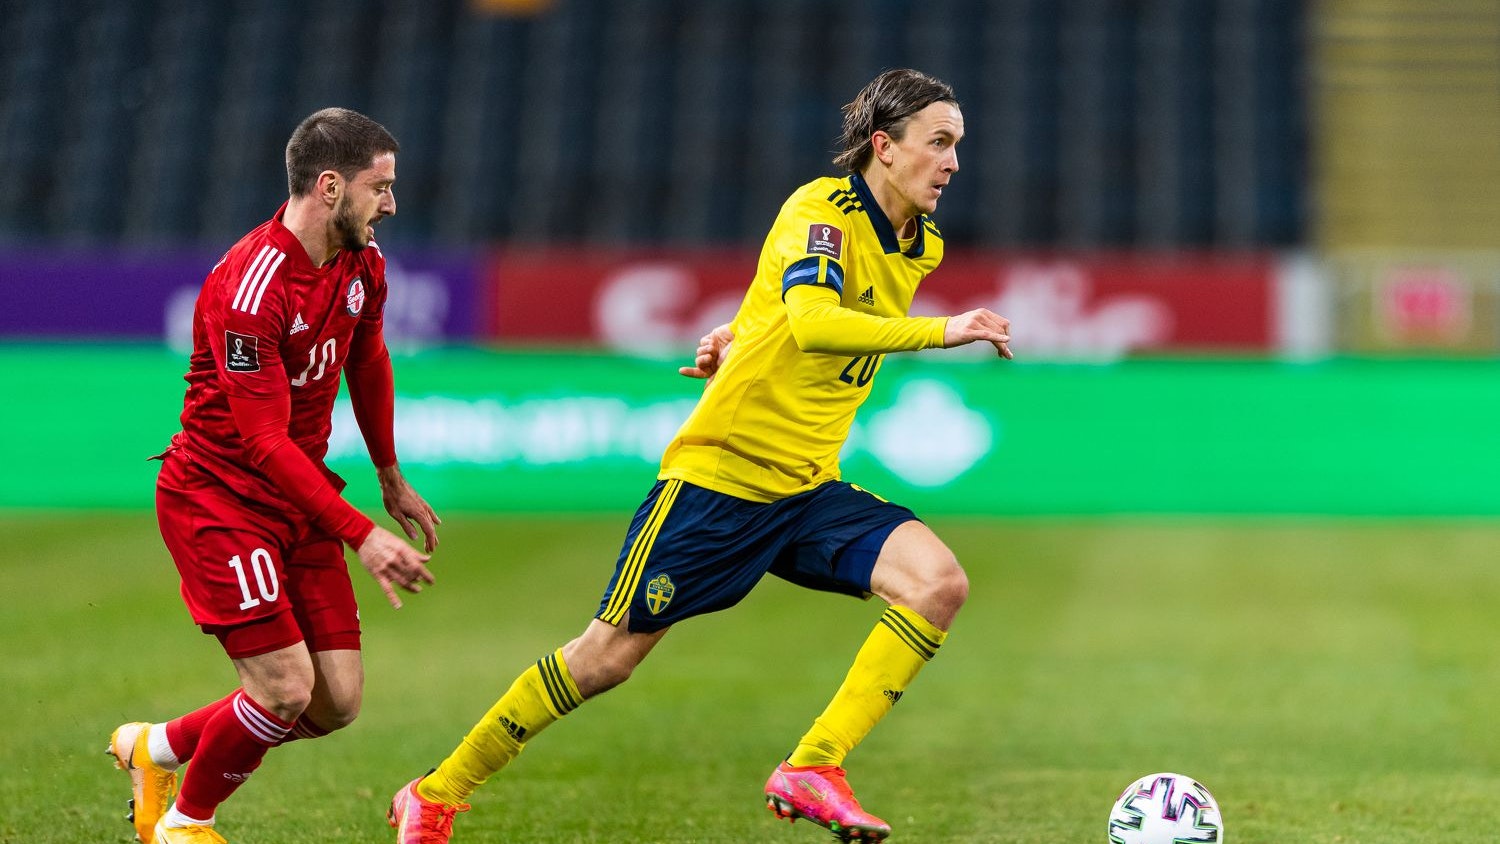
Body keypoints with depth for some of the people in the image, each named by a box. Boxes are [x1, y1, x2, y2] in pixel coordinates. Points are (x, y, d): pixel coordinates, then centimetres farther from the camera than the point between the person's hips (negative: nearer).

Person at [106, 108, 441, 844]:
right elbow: (265, 443, -26)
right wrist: (361, 535, -29)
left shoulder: (361, 264, 0)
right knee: (286, 687, -15)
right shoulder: (249, 288, -26)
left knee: (336, 700, 1)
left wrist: (391, 479, 27)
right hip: (217, 497, -8)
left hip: (300, 496, 8)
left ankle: (158, 748, 23)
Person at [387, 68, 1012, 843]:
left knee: (939, 583, -18)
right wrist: (938, 332, -40)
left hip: (807, 489, 7)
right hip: (718, 473, -7)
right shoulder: (819, 210, -16)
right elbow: (809, 321, -36)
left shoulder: (921, 245, 7)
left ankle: (812, 769, -17)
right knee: (609, 654, -1)